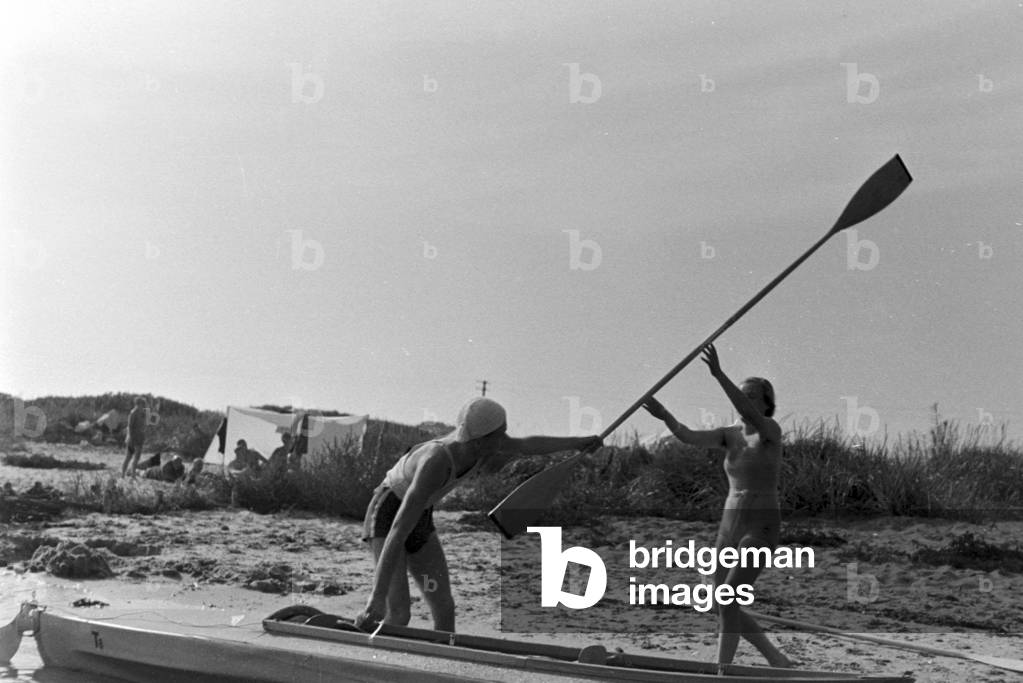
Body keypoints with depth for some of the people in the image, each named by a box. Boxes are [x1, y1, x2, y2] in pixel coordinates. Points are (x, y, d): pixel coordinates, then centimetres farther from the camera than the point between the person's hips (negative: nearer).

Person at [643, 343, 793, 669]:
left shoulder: (772, 430, -8)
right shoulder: (729, 435, 9)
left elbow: (748, 412, -31)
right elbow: (688, 436, -9)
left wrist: (719, 374, -42)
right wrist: (664, 415, -29)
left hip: (761, 529, -8)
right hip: (730, 529, 8)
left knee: (726, 601, -18)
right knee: (726, 607, 11)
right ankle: (778, 660, 29)